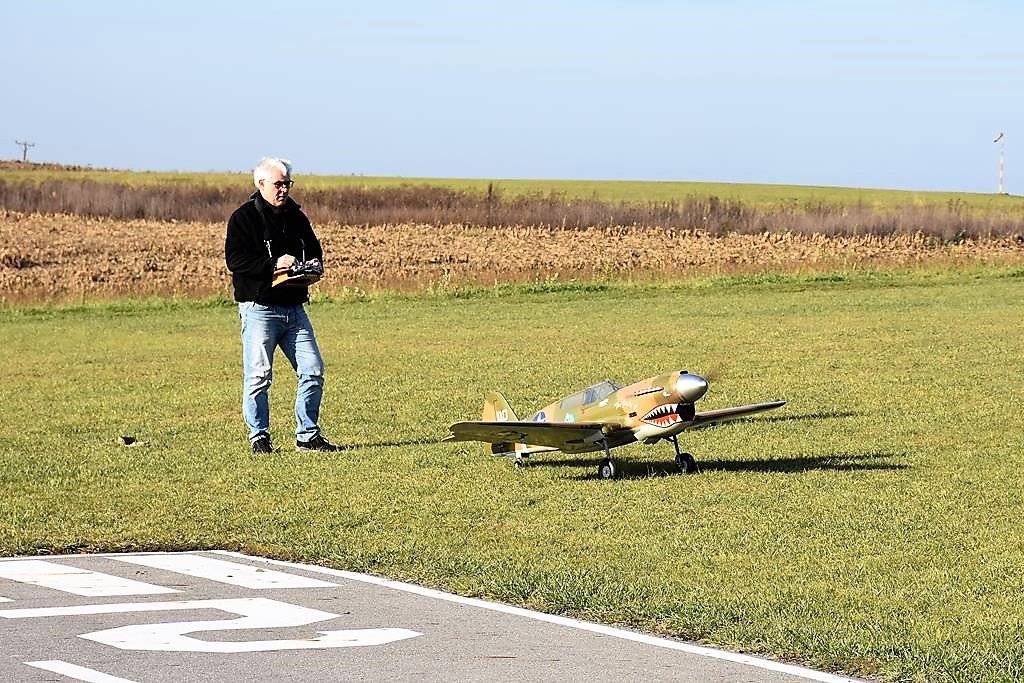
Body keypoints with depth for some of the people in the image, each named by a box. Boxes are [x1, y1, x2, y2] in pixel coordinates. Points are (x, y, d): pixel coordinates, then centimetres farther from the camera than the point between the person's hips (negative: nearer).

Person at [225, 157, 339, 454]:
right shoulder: (244, 218, -5)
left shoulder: (296, 217, 15)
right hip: (259, 309, -6)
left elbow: (314, 248, 26)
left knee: (313, 371, 3)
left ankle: (307, 435, 12)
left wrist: (314, 264, 2)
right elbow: (235, 259, -15)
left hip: (294, 308, 6)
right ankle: (259, 437, 4)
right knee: (259, 375, -6)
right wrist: (274, 264, -23)